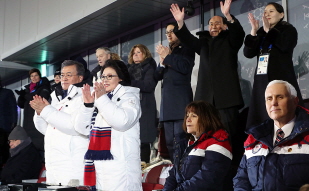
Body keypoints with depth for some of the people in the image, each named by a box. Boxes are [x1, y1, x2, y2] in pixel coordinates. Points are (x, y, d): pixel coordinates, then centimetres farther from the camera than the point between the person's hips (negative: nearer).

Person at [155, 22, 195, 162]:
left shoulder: (186, 49, 5)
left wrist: (167, 57, -7)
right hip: (167, 101, 7)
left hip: (181, 100, -6)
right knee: (169, 141, 6)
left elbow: (185, 67, -13)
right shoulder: (166, 51, 22)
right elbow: (157, 76, 17)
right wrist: (162, 63, 0)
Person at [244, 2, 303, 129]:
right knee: (262, 118, -1)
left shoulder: (288, 29, 7)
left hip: (282, 79, -5)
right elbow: (248, 53, 6)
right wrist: (254, 32, -4)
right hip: (262, 81, 5)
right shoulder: (261, 34, 19)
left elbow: (285, 46, -14)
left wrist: (268, 30, -12)